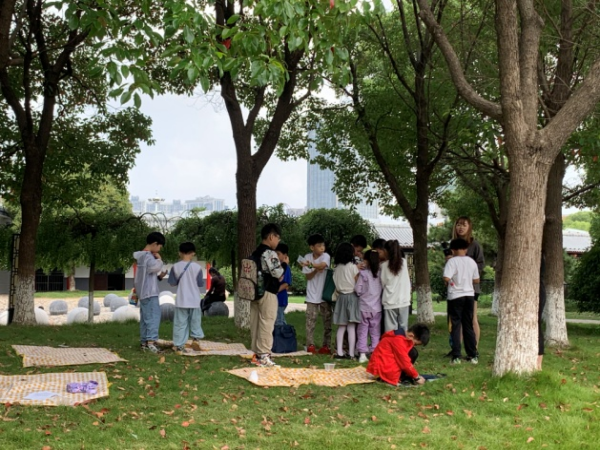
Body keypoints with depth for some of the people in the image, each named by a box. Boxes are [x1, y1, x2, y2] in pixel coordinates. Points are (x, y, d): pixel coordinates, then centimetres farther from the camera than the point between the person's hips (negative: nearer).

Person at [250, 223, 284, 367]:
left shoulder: (255, 253, 14)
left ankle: (256, 354, 15)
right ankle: (264, 356, -6)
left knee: (256, 323, 10)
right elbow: (278, 273, -16)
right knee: (266, 324, -6)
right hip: (268, 293, -9)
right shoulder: (270, 253, -13)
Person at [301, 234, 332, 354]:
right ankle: (310, 345, 3)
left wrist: (310, 265, -46)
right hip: (312, 295, 1)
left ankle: (326, 346, 9)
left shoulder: (326, 256, -7)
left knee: (327, 320, 2)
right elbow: (307, 276, 0)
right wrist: (316, 270, -19)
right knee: (310, 320, -2)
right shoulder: (307, 257, 0)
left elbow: (322, 265, -30)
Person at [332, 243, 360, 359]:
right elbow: (357, 284, -7)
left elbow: (336, 286, 9)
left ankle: (339, 352, 8)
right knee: (351, 327, -4)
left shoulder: (336, 268, 7)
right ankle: (351, 354, -5)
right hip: (352, 296, -5)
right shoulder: (352, 266, -7)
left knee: (341, 327, 10)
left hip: (341, 297, 5)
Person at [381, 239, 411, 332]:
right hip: (403, 300, 2)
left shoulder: (384, 265, -5)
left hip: (390, 302, -2)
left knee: (391, 330, 1)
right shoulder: (404, 262, 2)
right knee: (403, 328, 7)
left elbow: (383, 283, 0)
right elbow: (408, 282, 7)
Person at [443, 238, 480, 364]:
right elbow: (476, 280, 9)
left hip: (455, 296, -4)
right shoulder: (471, 261, 5)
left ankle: (456, 356, -1)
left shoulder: (452, 261, -10)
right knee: (468, 326, 12)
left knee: (455, 326, 2)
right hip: (469, 295, 4)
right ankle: (473, 355, 13)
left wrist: (450, 282, -1)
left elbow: (446, 278, -22)